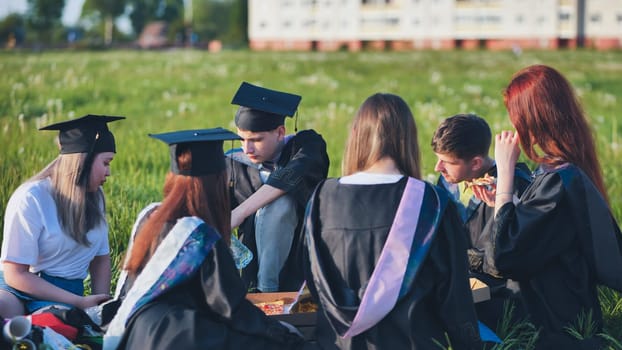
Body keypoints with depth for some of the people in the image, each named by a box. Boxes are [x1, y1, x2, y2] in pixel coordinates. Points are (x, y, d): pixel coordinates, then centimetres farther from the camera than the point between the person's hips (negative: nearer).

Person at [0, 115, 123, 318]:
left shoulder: (95, 197, 7)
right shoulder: (30, 199, -13)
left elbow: (101, 259, 16)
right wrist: (80, 302, -16)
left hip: (66, 291, 4)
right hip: (20, 287, -4)